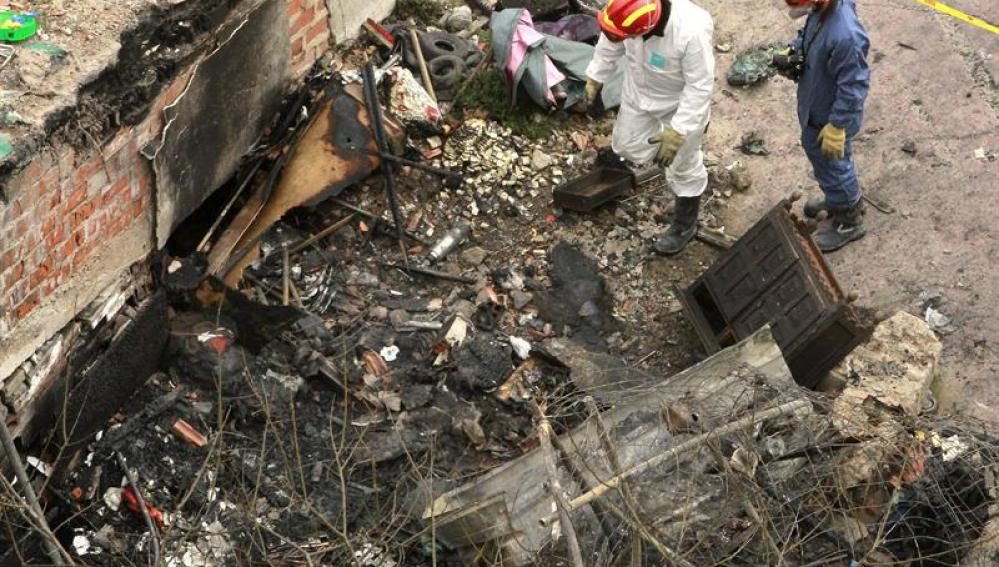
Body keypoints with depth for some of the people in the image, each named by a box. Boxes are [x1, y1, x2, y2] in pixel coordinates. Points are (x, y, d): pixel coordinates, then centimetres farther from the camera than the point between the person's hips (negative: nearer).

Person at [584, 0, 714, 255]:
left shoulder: (692, 31, -42)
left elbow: (699, 86, -30)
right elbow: (610, 44, -5)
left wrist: (678, 131, -29)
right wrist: (595, 77, 7)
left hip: (681, 103, -5)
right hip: (638, 93, 5)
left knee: (683, 167, 12)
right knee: (627, 147, 20)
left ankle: (685, 225, 35)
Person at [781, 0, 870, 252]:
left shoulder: (846, 35, -39)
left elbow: (853, 87, -29)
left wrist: (836, 127, -22)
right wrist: (794, 50, -8)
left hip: (831, 117, -9)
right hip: (814, 107, 9)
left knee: (834, 166, 14)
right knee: (814, 150, 30)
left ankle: (848, 221, 39)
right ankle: (837, 198, 55)